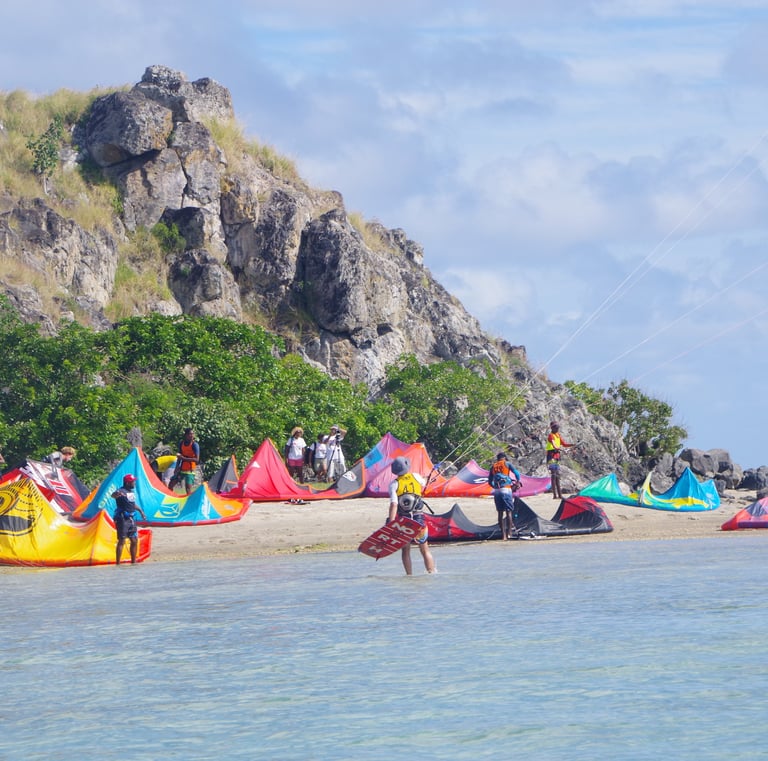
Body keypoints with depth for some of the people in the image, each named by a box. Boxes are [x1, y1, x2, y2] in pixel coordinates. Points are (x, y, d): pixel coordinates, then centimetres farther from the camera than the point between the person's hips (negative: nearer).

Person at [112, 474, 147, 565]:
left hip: (131, 519, 9)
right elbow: (113, 495, -39)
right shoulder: (122, 491, -16)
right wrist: (117, 494, -61)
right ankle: (118, 563, -2)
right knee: (122, 541, -7)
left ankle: (133, 561, 24)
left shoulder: (132, 492, 12)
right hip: (122, 519, -9)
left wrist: (140, 511, 34)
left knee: (134, 541, 13)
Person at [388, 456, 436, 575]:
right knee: (425, 550, 11)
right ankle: (432, 573, 6)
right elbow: (424, 485, 21)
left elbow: (394, 504, -20)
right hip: (419, 520, 1)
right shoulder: (416, 477, -3)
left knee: (405, 550, 14)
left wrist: (390, 524, -23)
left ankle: (409, 576, 11)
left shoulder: (394, 484, -9)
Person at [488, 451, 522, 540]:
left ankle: (503, 534, 5)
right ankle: (509, 532, -5)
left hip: (496, 491, 3)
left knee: (500, 512, 7)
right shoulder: (507, 464, 6)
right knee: (509, 511, 2)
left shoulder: (493, 466, 16)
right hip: (506, 489, -3)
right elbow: (517, 473, -3)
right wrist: (518, 483, 12)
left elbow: (490, 481, 18)